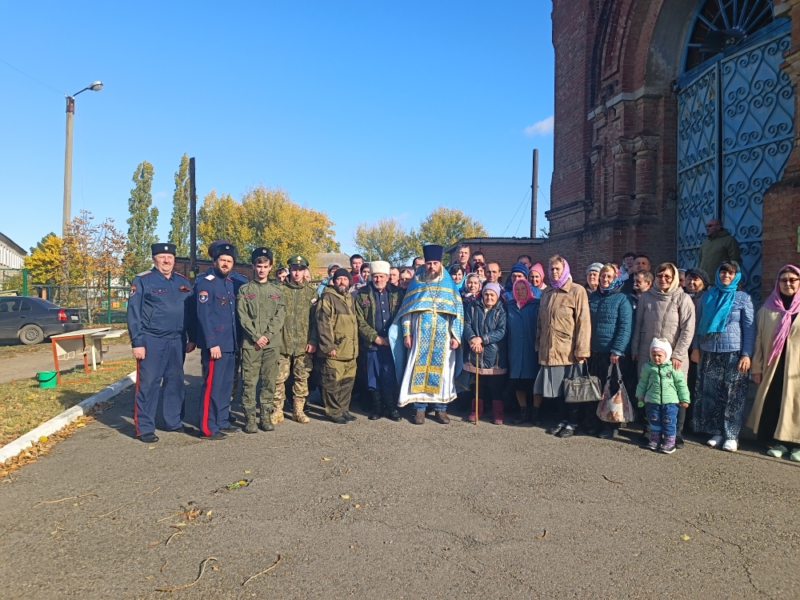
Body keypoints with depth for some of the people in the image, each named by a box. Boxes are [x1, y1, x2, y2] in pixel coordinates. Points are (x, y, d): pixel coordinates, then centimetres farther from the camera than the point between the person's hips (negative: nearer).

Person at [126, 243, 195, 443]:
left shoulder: (183, 282, 11)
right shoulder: (142, 281, -4)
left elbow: (190, 312, 13)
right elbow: (134, 314, -7)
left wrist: (192, 338, 9)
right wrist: (137, 342, -11)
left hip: (177, 342, 5)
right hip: (152, 342, -5)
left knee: (175, 382, 12)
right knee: (148, 384, 0)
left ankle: (174, 422, 25)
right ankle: (145, 428, 9)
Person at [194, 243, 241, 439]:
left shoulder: (232, 284, 14)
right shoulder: (205, 283, -10)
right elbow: (203, 316, -16)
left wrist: (237, 340, 14)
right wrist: (212, 343, -20)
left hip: (230, 344, 8)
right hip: (215, 344, -8)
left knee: (226, 385, 14)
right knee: (212, 386, -3)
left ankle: (222, 422, 24)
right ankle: (208, 428, 6)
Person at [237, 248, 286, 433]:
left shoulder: (277, 290, 11)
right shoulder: (244, 290, 5)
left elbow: (280, 315, 2)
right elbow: (242, 316, -3)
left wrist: (267, 335, -10)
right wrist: (256, 336, -12)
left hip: (272, 343, 2)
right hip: (250, 342, -2)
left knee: (269, 380, 6)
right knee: (249, 380, -1)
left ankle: (267, 415, 15)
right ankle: (250, 418, 6)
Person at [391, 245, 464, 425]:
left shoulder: (449, 285, 8)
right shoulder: (416, 283, 7)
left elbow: (457, 311, 4)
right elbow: (407, 310, 5)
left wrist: (456, 336, -5)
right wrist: (406, 333, -4)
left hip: (443, 337, 0)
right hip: (420, 336, 0)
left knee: (442, 370, 3)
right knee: (419, 370, -1)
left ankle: (441, 408, 13)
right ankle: (420, 408, 7)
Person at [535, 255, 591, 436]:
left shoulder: (577, 291, -6)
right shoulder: (546, 293, 13)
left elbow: (583, 322, -11)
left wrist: (581, 349, -15)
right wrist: (539, 345, 14)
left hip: (569, 350, -5)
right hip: (550, 351, 5)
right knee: (558, 388, 12)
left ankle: (573, 423, 20)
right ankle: (563, 420, 26)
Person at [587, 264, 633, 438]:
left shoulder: (622, 299, -5)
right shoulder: (592, 297, 10)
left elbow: (625, 327, -12)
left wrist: (617, 350, -18)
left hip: (613, 353, -5)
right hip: (593, 352, 5)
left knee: (611, 390, 6)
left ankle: (610, 426, 18)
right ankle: (593, 423, 22)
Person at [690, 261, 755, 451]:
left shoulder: (743, 297, 2)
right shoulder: (707, 296, 9)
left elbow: (749, 328, -2)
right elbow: (698, 323, 11)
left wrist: (746, 354, -9)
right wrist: (695, 347, 4)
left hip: (734, 352, -2)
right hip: (709, 352, 3)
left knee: (733, 396, 1)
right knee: (711, 394, 5)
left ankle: (731, 435, 10)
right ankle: (716, 432, 15)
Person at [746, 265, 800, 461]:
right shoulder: (767, 309, 6)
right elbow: (759, 340, 6)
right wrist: (756, 368, 4)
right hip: (773, 366, 2)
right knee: (772, 404, 4)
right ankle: (778, 442, 17)